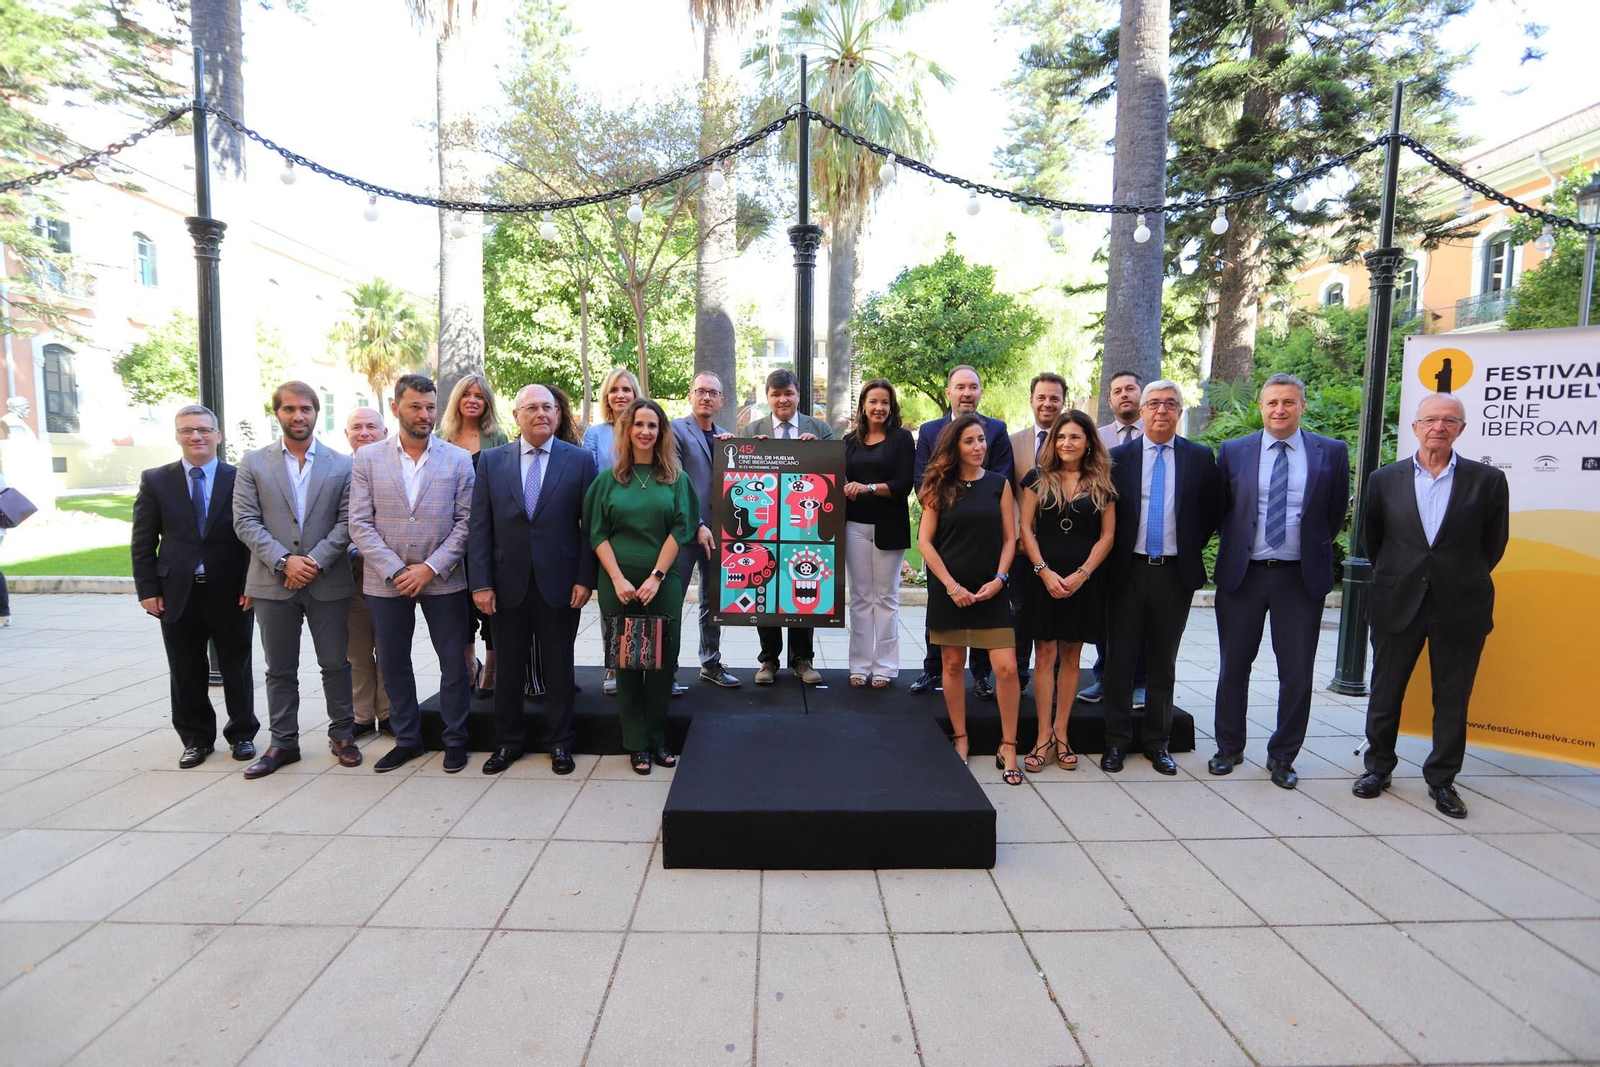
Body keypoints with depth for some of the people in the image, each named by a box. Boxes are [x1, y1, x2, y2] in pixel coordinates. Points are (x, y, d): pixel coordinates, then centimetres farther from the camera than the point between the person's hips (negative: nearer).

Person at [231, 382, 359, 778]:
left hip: (328, 582, -1)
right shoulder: (253, 463, 5)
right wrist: (284, 561, -13)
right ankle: (283, 742, 22)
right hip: (273, 582, 1)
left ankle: (341, 735, 22)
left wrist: (315, 561, -13)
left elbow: (347, 521, -2)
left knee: (335, 663, 7)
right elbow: (245, 521, -1)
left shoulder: (341, 465, 3)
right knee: (280, 669, 11)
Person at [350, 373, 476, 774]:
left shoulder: (458, 459, 0)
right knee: (393, 665, 12)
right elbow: (360, 524, -2)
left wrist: (431, 568, -12)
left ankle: (455, 739, 22)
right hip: (386, 582, 2)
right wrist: (395, 570, -12)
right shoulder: (367, 459, 2)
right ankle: (407, 739, 29)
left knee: (453, 663, 5)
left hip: (443, 580, -1)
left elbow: (465, 522, -3)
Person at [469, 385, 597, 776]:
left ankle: (559, 742, 26)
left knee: (559, 666, 10)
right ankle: (508, 741, 31)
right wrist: (481, 583, -4)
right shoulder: (491, 460, 4)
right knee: (507, 666, 13)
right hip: (507, 582, 2)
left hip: (559, 582, -2)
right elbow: (479, 525, 2)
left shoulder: (579, 460, -1)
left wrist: (585, 579, -8)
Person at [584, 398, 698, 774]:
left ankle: (657, 739, 19)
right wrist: (618, 579, -10)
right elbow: (597, 534, 2)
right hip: (619, 583, 0)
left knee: (663, 659, 3)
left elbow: (680, 530, -1)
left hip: (664, 582, 0)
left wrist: (656, 577, -11)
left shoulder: (676, 478, 5)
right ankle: (636, 744, 16)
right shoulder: (609, 478, 6)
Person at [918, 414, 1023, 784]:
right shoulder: (940, 486, 2)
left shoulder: (999, 483, 5)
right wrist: (951, 585, -9)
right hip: (948, 590, 0)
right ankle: (960, 740, 22)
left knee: (1006, 667, -7)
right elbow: (924, 540, -2)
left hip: (991, 590, 0)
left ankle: (1008, 747, 7)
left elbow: (1009, 539, 6)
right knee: (952, 664, 7)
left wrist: (999, 579, -9)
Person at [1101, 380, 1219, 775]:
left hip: (1175, 573, 1)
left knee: (1163, 661, 10)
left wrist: (1189, 550, 4)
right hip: (1128, 570, 0)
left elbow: (1210, 514, 8)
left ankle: (1157, 742, 23)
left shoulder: (1200, 457, 3)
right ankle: (1116, 740, 17)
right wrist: (1113, 554, 1)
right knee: (1120, 658, 5)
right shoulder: (1119, 456, 2)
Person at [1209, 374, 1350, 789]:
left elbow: (1336, 513, 10)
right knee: (1234, 667, 10)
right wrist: (1235, 545, 8)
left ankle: (1282, 756, 22)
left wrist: (1316, 550, 9)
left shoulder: (1331, 452, 2)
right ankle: (1229, 747, 26)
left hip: (1302, 577, 0)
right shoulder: (1233, 451, 2)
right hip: (1242, 573, 0)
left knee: (1297, 672, 5)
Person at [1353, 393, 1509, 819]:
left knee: (1452, 700, 8)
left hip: (1460, 607, 0)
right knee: (1385, 693, 10)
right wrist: (1395, 577, 13)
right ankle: (1378, 767, 26)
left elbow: (1493, 544, 8)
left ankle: (1442, 780, 23)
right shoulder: (1385, 479, 1)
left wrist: (1463, 582, 11)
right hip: (1398, 604, 1)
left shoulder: (1487, 480, -1)